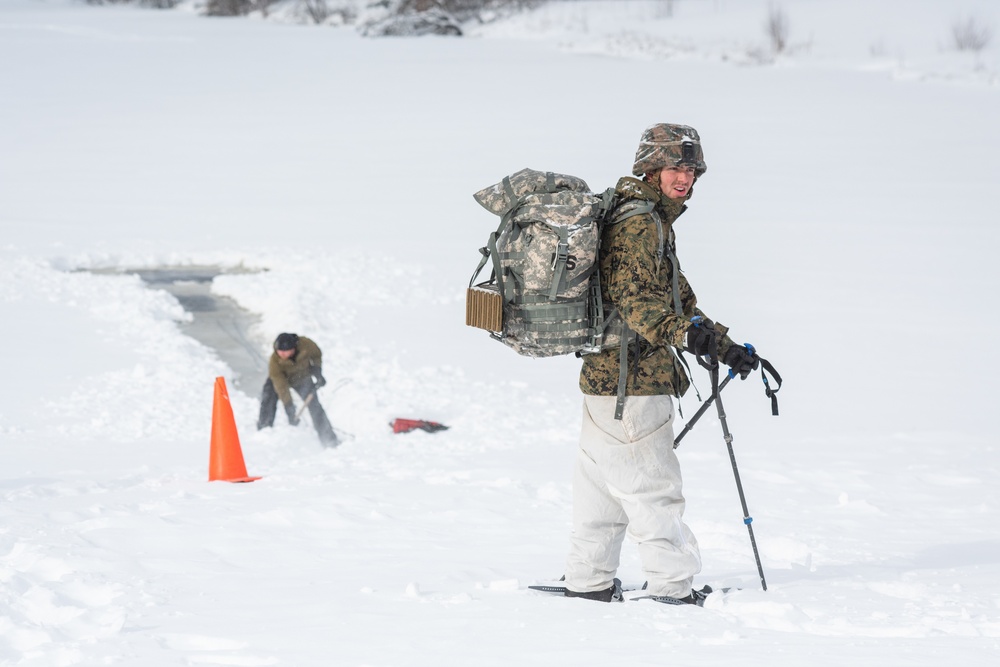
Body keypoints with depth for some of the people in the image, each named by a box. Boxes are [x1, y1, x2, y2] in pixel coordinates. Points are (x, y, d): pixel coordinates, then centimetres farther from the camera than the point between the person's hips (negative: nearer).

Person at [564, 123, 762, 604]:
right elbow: (633, 297, -26)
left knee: (603, 484, 15)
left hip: (605, 375, 11)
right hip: (631, 383, -11)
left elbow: (678, 300, 27)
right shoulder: (638, 222, -14)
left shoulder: (653, 221, 21)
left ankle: (588, 582, 22)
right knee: (653, 487, -7)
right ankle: (672, 588, -4)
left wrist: (727, 348, 25)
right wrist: (684, 333, -40)